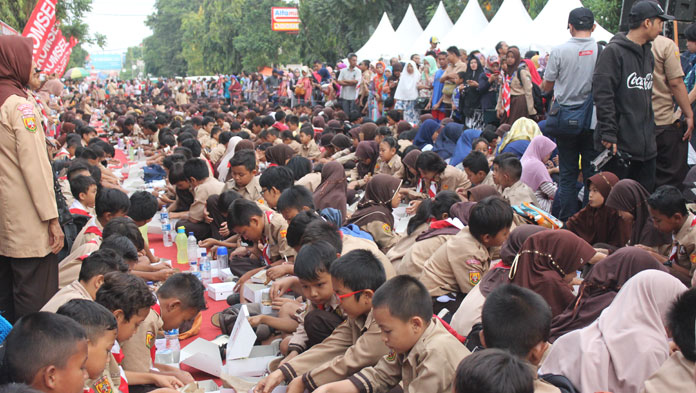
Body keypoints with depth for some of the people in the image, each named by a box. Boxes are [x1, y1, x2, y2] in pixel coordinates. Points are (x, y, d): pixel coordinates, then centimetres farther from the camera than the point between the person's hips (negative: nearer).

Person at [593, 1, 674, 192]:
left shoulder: (648, 53, 16)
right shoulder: (614, 51, -10)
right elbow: (602, 95, -17)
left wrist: (650, 129, 15)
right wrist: (609, 133, -20)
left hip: (646, 144, 8)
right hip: (620, 143, -8)